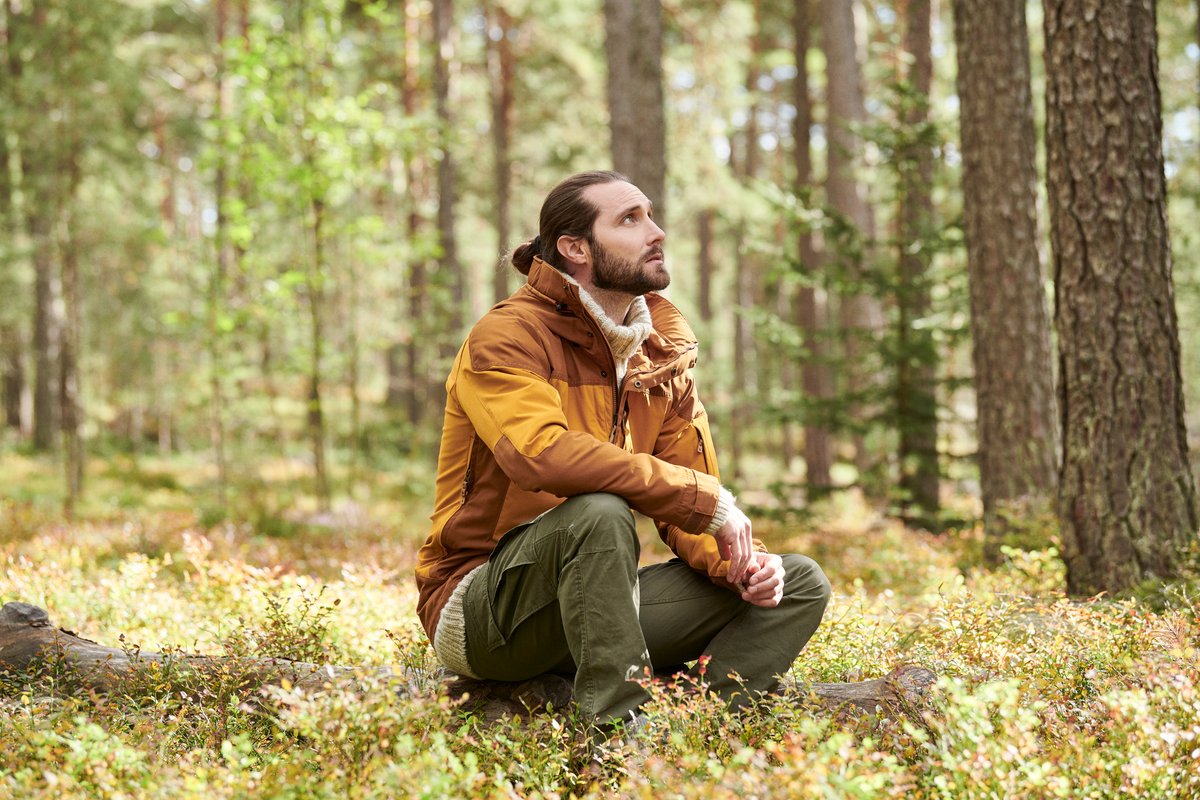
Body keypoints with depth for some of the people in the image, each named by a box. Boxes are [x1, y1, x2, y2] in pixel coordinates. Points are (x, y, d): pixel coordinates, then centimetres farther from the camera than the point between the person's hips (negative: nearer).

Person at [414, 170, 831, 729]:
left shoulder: (665, 355, 9)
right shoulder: (508, 337, -12)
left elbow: (685, 514, 8)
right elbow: (542, 453, -33)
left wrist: (737, 561, -15)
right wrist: (705, 500, -29)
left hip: (594, 604, 7)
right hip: (480, 612, -7)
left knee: (799, 583, -3)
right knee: (599, 511, -37)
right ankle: (618, 723, -31)